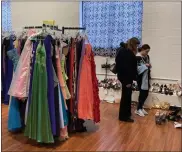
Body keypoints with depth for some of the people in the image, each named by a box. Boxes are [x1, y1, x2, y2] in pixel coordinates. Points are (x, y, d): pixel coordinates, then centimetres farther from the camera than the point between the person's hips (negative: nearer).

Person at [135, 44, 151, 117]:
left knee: (146, 93, 11)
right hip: (141, 78, -8)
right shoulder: (137, 57, -15)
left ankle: (141, 107, 26)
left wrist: (149, 65, -2)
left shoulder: (147, 56, 9)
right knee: (142, 93, -2)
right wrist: (145, 66, -23)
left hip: (146, 77, 8)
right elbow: (135, 67, -20)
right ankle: (138, 109, 13)